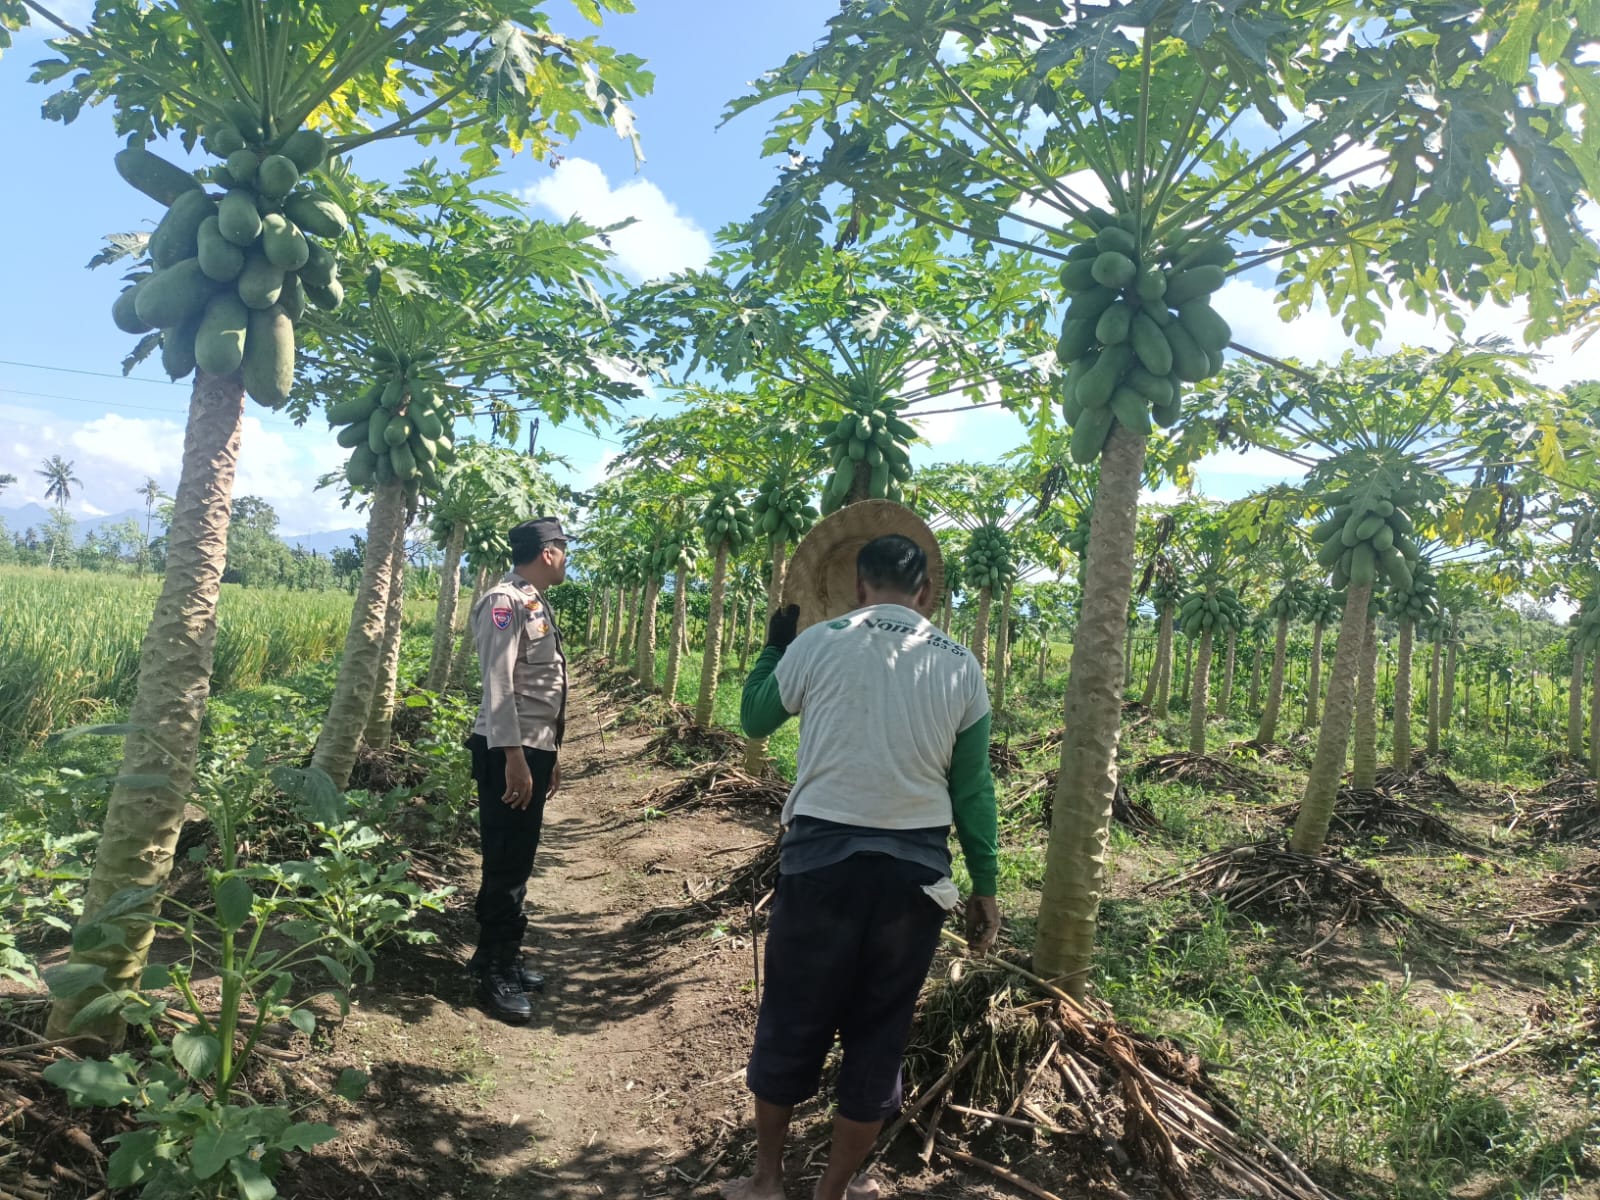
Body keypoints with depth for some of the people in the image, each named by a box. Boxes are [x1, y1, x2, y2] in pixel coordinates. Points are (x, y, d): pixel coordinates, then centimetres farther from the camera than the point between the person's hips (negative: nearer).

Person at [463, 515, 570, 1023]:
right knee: (505, 864, -2)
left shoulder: (536, 604, 17)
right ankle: (494, 973, 10)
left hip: (534, 750, 10)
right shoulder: (505, 602, -13)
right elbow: (498, 683, -21)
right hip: (509, 753, -10)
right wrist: (513, 757, -25)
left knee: (519, 862, 16)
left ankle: (505, 958, 28)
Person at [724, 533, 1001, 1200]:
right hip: (917, 866, 2)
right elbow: (973, 788, 3)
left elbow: (753, 720, 11)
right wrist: (985, 886, 11)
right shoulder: (961, 666, 0)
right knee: (880, 1033, 15)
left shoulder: (819, 644, -5)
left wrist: (775, 643, 24)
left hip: (823, 854, -1)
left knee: (791, 1020, 15)